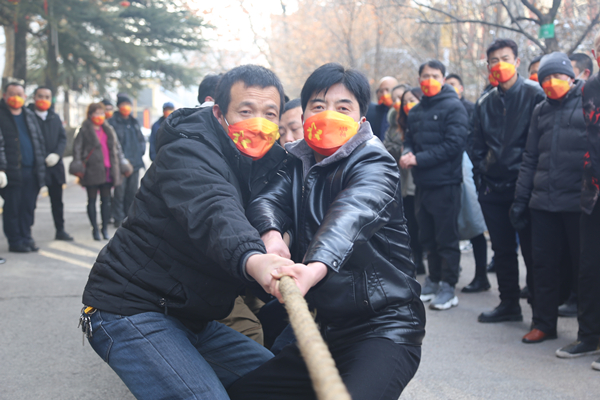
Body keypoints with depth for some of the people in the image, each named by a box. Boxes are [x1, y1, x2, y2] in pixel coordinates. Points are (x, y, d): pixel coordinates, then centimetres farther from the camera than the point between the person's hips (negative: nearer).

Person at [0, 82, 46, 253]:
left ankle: (26, 237, 18)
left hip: (32, 171, 5)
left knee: (28, 206, 7)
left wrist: (41, 165, 12)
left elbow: (40, 140, 20)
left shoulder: (30, 115, 17)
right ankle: (15, 241, 9)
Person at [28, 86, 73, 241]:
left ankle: (60, 230, 21)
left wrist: (56, 154, -9)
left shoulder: (55, 117, 13)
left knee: (57, 200, 12)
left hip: (54, 164, 5)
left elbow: (63, 138, 9)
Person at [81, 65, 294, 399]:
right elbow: (212, 212, -39)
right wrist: (250, 258, -58)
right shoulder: (188, 153, -19)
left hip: (191, 321, 9)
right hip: (132, 311, -9)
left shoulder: (260, 166, 12)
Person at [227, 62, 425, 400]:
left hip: (384, 329, -7)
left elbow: (352, 212, -31)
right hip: (324, 328, 7)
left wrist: (316, 267, -51)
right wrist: (270, 233, -31)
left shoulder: (374, 163, -11)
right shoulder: (298, 162, 11)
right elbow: (269, 197, -7)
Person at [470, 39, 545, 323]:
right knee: (502, 251, 11)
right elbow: (476, 147, 18)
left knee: (531, 249, -1)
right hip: (493, 190, 5)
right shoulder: (485, 103, 13)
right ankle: (509, 303, 22)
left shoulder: (534, 95, -4)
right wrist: (481, 178, 9)